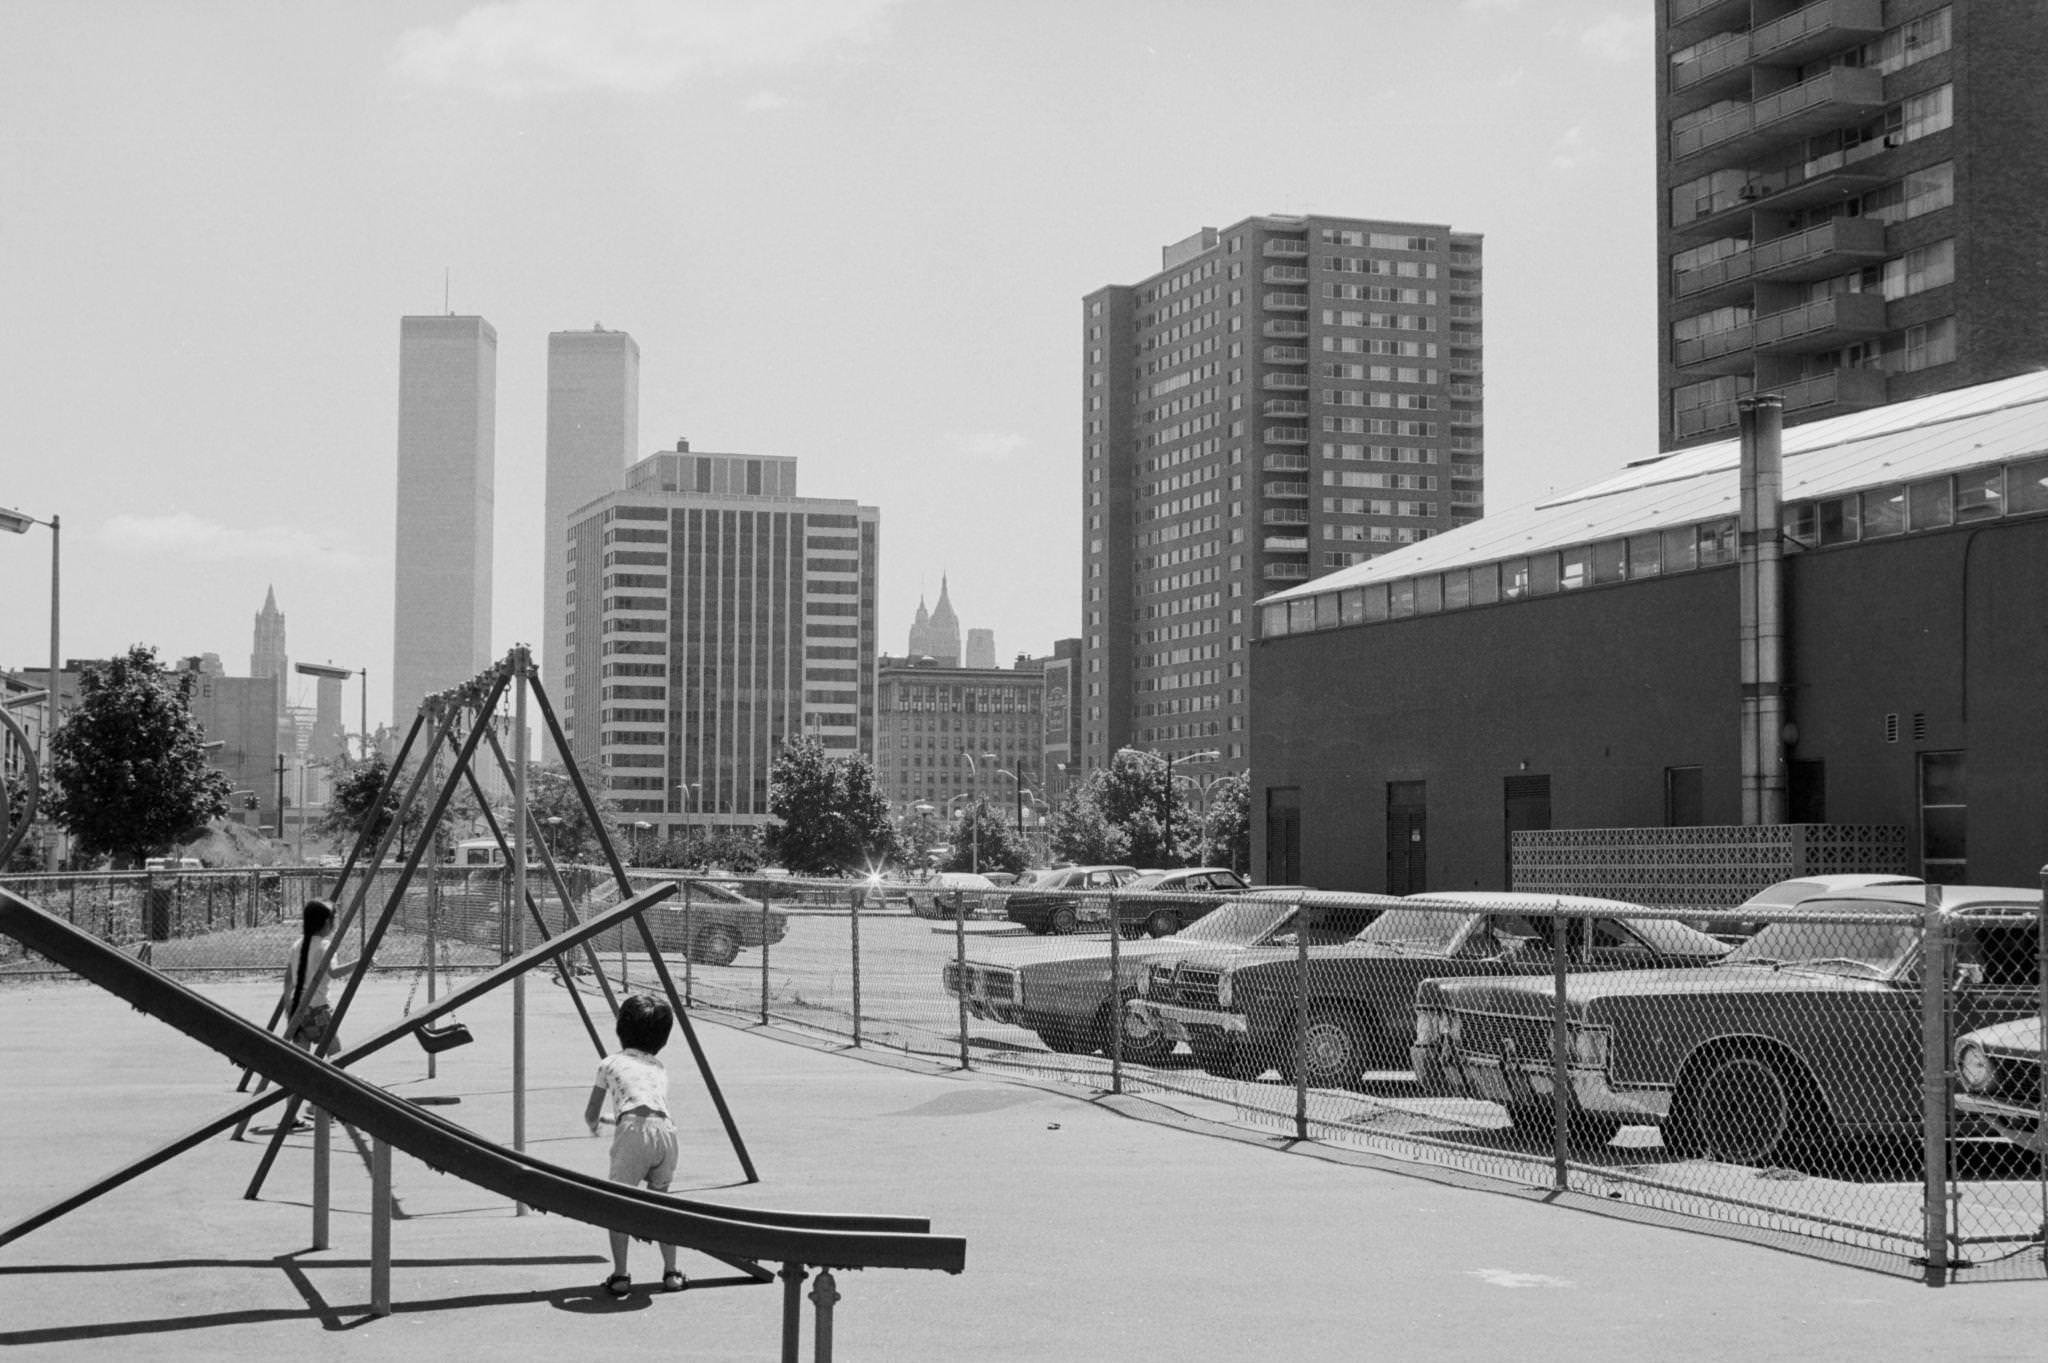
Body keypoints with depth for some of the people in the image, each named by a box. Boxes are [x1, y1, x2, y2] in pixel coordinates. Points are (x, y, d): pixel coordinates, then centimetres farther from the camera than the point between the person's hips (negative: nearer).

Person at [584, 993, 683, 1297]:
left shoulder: (611, 1063, 20)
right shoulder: (659, 1067, 30)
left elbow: (590, 1115, 25)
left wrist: (594, 1124, 50)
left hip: (633, 1128, -4)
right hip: (665, 1129, 4)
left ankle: (620, 1275, 6)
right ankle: (671, 1272, 20)